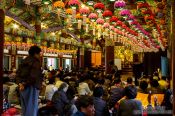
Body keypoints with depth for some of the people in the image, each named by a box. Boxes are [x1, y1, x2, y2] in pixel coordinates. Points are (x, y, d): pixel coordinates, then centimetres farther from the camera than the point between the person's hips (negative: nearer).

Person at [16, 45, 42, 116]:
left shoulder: (24, 61, 16)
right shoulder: (36, 62, -11)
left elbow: (18, 73, 13)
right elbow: (34, 76, -22)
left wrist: (20, 83, 2)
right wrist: (25, 84, -9)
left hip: (23, 87, 8)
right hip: (31, 87, -8)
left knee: (25, 107, 17)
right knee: (31, 107, -1)